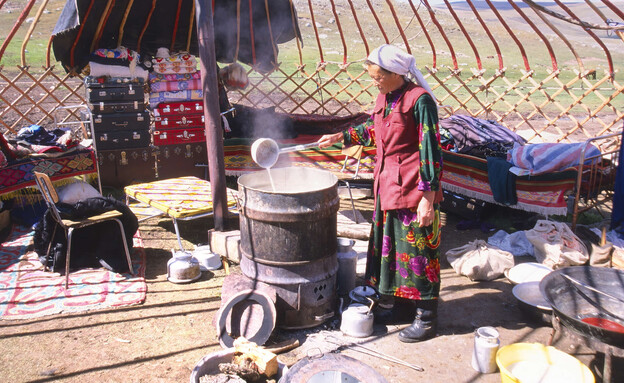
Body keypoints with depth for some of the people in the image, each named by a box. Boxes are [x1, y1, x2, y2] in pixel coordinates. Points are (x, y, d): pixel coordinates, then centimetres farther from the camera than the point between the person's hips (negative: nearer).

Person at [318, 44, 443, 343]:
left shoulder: (419, 100, -16)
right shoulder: (385, 98, 9)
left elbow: (430, 150, -18)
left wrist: (428, 197, -20)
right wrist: (340, 136, 26)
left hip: (414, 190, -8)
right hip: (387, 185, 9)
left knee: (417, 250, 0)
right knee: (391, 245, 15)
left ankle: (426, 318, 15)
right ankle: (404, 306, 32)